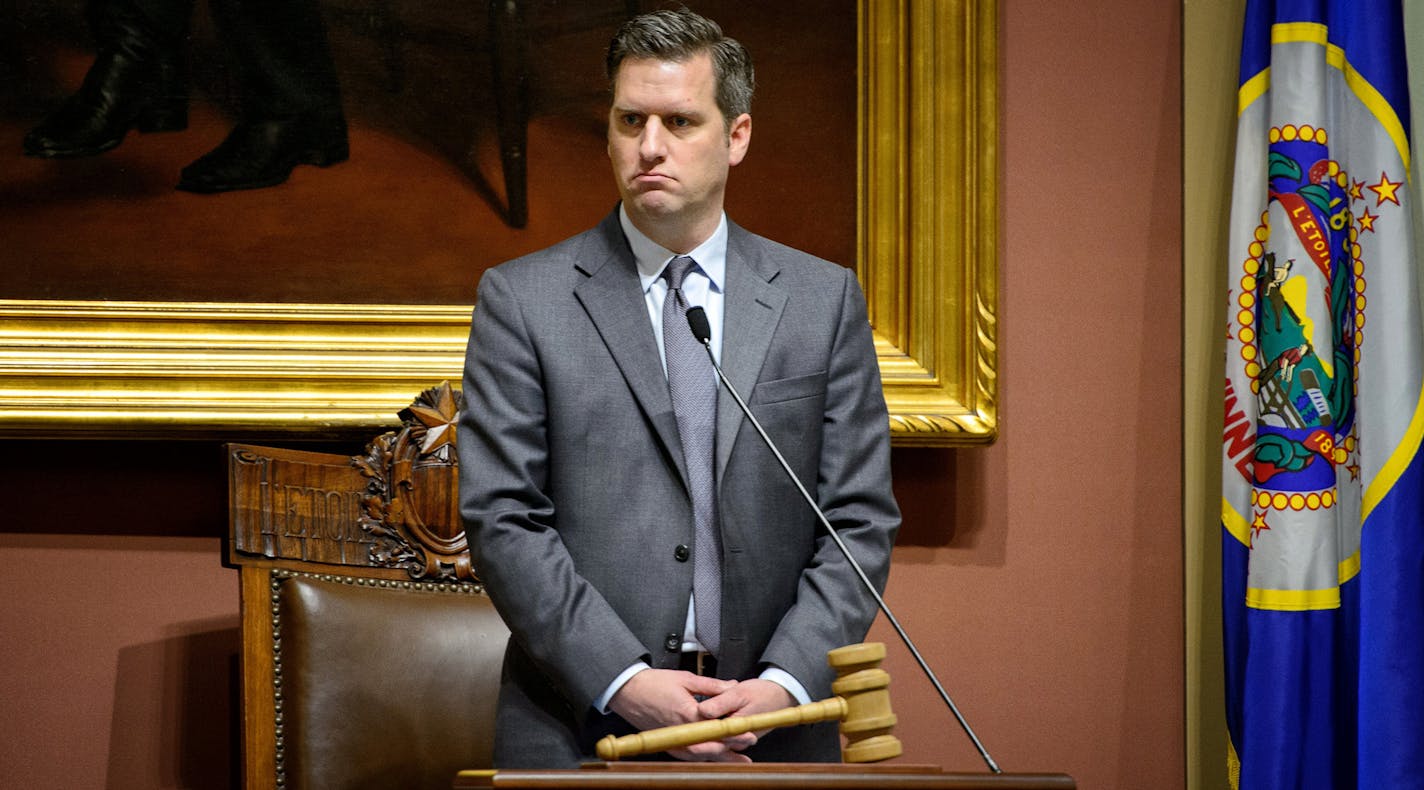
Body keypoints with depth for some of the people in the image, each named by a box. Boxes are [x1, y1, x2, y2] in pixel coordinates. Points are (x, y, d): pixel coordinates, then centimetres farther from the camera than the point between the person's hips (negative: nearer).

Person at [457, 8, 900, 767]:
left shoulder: (824, 300, 6)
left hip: (772, 731, 1)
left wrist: (786, 683, -10)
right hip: (579, 732, -1)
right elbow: (501, 520, -5)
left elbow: (860, 520, 3)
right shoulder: (521, 299, 1)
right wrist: (622, 681, -14)